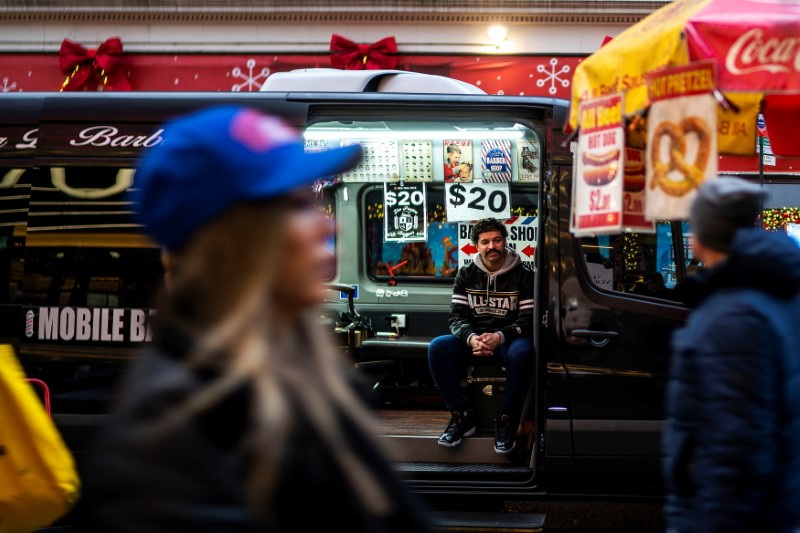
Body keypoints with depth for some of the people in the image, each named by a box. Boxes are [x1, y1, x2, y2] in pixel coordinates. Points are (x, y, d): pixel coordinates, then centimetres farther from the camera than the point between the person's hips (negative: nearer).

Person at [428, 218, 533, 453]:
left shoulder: (523, 275, -1)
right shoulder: (466, 275, 7)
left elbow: (528, 319, -8)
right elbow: (457, 316, 0)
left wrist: (500, 337, -26)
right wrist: (471, 338, -23)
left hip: (508, 340, -3)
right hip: (473, 339, 3)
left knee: (522, 352, -38)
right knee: (437, 347, -25)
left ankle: (506, 420, -24)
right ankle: (462, 416, -17)